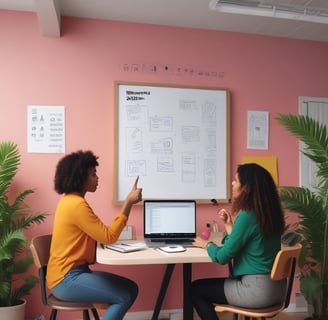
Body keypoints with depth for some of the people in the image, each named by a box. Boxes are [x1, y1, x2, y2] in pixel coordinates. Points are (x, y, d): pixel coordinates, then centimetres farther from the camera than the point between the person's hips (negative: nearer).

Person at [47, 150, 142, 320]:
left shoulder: (70, 199, 12)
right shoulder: (76, 204, -21)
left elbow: (100, 234, 14)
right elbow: (108, 236, -20)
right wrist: (128, 202, -18)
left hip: (73, 271, 10)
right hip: (66, 279, -10)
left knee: (131, 288, 5)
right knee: (124, 297, -13)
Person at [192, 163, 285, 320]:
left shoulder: (247, 215, -21)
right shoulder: (269, 212, 5)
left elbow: (222, 257, -15)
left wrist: (207, 245, 3)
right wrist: (229, 225, 14)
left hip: (257, 290, -9)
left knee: (195, 288, 8)